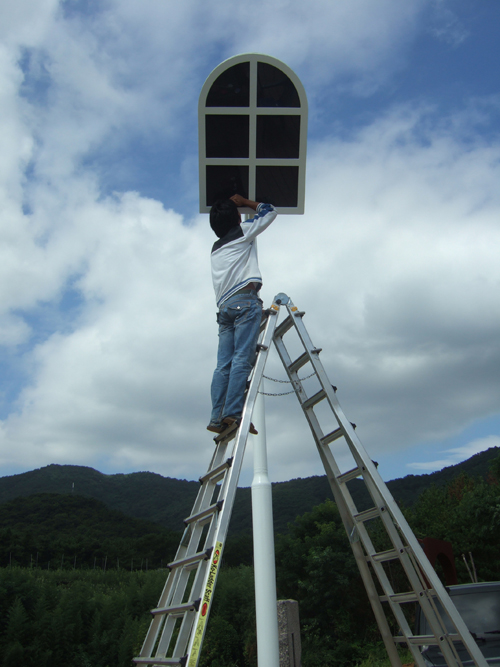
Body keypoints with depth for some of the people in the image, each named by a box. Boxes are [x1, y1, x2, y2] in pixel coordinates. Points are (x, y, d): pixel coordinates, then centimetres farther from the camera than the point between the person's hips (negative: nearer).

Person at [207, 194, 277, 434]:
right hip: (245, 300, -6)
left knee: (223, 364, -3)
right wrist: (245, 202, 33)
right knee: (243, 358, -15)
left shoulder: (216, 247, 28)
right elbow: (269, 211, 22)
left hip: (224, 306, 7)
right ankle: (233, 413, -24)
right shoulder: (242, 232, 12)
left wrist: (231, 205, 51)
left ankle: (217, 417, -11)